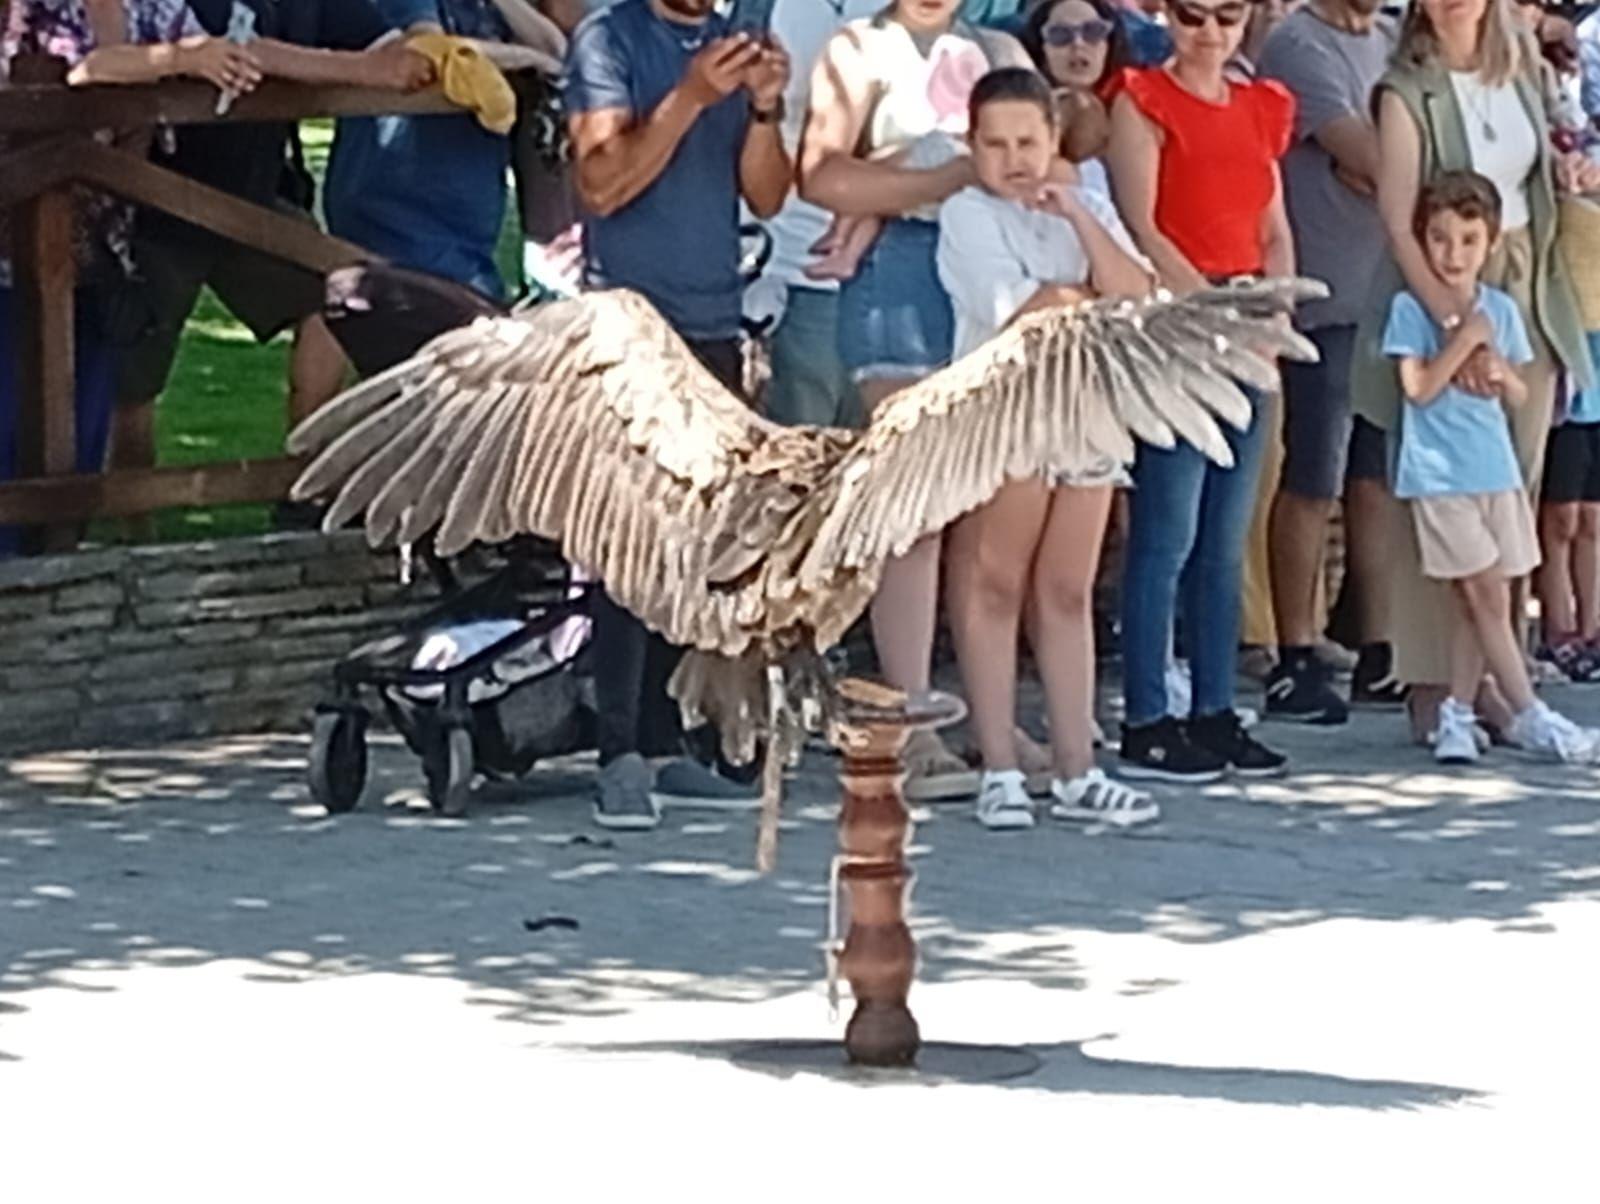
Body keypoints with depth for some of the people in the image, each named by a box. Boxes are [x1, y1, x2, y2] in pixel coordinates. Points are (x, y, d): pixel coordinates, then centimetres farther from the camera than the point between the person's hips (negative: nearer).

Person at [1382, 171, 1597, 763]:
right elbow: (1419, 387, -12)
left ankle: (1458, 715, 11)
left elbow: (1520, 396, 14)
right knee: (1488, 592, -7)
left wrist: (1502, 374, -7)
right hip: (1439, 473, -5)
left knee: (1474, 601, 6)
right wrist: (1464, 340, -14)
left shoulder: (1501, 309, 10)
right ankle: (1528, 715, -4)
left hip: (1495, 468, 5)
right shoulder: (1410, 308, -4)